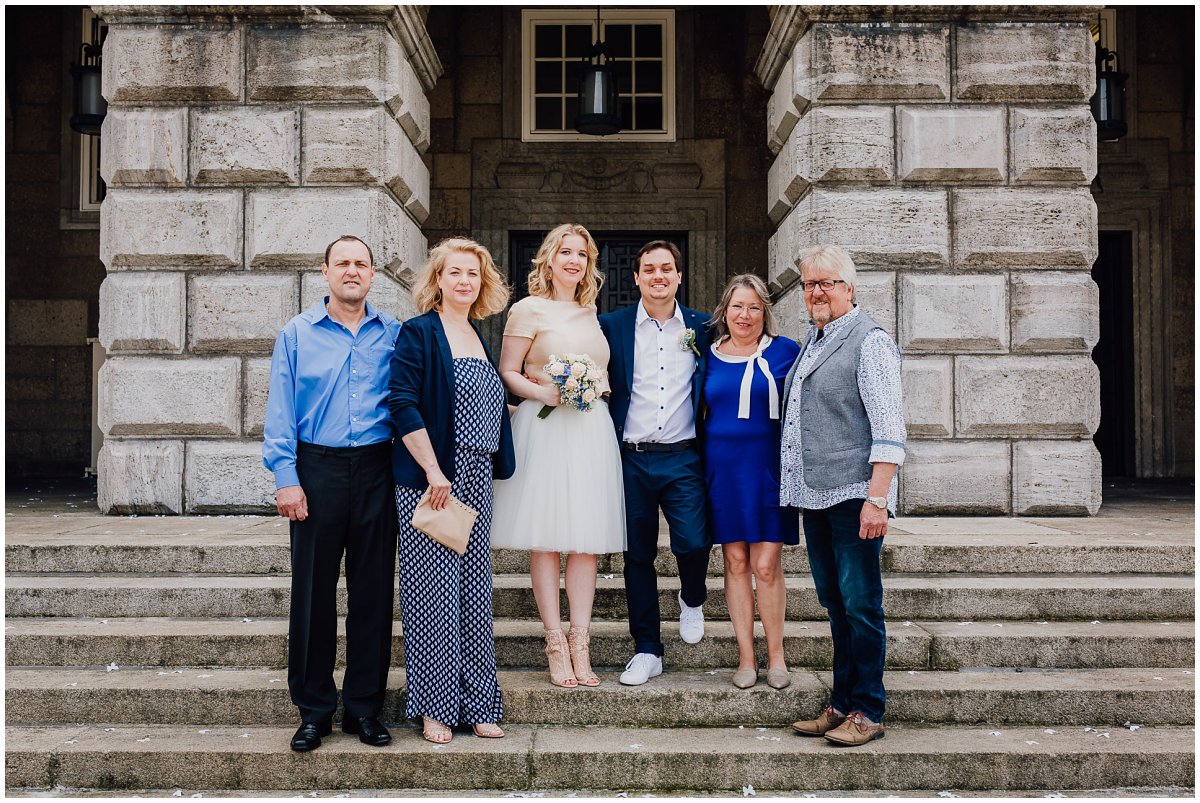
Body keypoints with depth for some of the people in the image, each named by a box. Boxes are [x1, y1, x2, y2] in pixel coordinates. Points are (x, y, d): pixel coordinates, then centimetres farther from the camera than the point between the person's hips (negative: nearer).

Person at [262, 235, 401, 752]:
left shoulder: (393, 334, 9)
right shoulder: (297, 334, 7)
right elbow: (280, 411, 3)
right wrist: (285, 477, -6)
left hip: (377, 470, 1)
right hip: (317, 469, -1)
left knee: (373, 590, 5)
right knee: (313, 590, 3)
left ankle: (364, 706, 17)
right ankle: (313, 709, 16)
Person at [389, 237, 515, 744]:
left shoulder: (480, 338, 15)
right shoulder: (418, 333, -6)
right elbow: (403, 405, -14)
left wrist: (496, 468, 13)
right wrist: (434, 472, -18)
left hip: (476, 482, 7)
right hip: (430, 480, -7)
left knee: (474, 589, 10)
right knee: (432, 590, -1)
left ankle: (475, 703, 20)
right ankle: (434, 708, 12)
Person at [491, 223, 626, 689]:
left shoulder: (591, 313, 18)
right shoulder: (529, 309, 2)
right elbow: (506, 374, -2)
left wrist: (598, 388, 6)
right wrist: (543, 392, -18)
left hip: (591, 431, 5)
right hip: (544, 429, -5)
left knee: (587, 539, 3)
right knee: (545, 538, -3)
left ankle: (580, 644, 8)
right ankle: (556, 645, 4)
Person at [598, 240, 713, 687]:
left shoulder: (702, 328, 7)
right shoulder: (612, 326, 4)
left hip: (683, 457, 0)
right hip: (632, 460, 0)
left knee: (693, 543, -13)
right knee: (638, 556, 6)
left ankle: (692, 600, 22)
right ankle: (647, 650, 19)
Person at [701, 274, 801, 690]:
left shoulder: (785, 352, 1)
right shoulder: (710, 355, 9)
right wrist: (698, 463, 9)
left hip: (768, 468, -2)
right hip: (723, 469, 3)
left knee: (766, 565, -5)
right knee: (735, 562, 6)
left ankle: (776, 655, 12)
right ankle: (746, 656, 16)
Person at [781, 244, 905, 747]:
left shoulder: (870, 341, -8)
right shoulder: (811, 341, 17)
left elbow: (889, 430, -14)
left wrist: (877, 499, -21)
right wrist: (793, 484, 17)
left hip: (855, 494, -8)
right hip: (815, 495, 8)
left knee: (859, 604, -2)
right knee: (835, 604, 13)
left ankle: (866, 711, 9)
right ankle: (841, 704, 23)